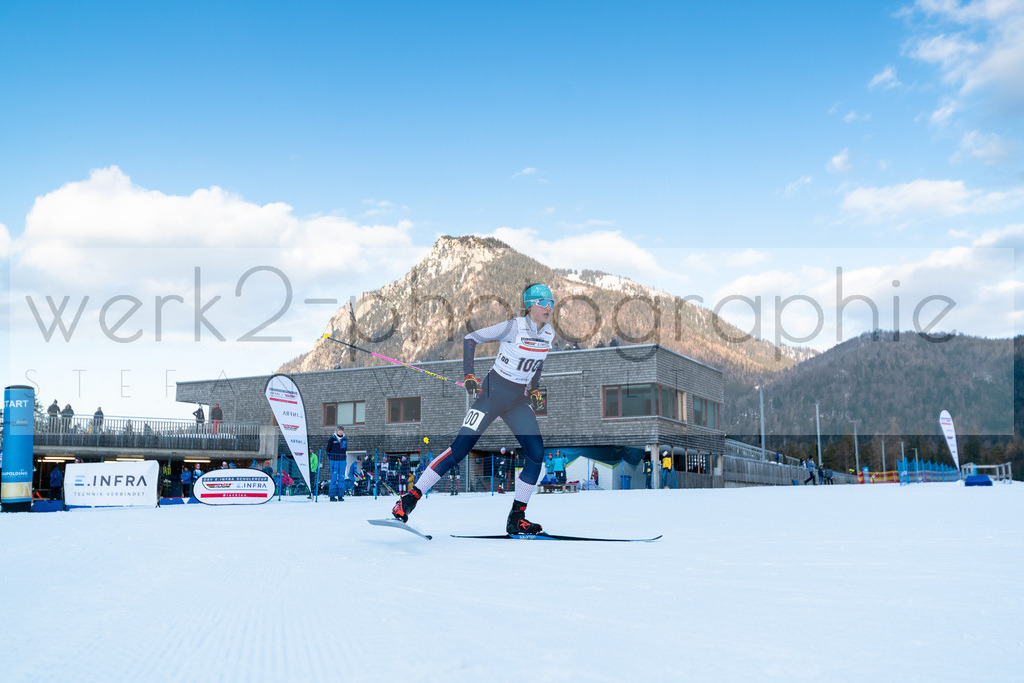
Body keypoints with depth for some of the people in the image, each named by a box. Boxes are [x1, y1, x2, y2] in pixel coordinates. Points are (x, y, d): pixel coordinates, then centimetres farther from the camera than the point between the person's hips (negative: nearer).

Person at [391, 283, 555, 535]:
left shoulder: (549, 333, 4)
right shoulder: (513, 327, -16)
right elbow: (470, 338, -9)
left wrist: (535, 391, 10)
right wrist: (469, 376, -15)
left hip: (519, 400, 6)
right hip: (493, 392, -6)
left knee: (536, 453, -8)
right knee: (460, 448, -12)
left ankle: (516, 519, 2)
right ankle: (410, 499, -4)